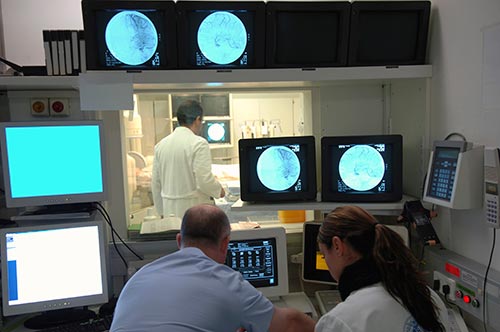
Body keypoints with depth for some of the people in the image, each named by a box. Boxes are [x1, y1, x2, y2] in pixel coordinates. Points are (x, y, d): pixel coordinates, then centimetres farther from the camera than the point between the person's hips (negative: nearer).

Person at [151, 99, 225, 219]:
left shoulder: (160, 145, 6)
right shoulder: (199, 143, -12)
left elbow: (155, 183, 11)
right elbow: (205, 181, -17)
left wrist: (161, 212, 20)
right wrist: (219, 190, 3)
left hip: (170, 211, 6)